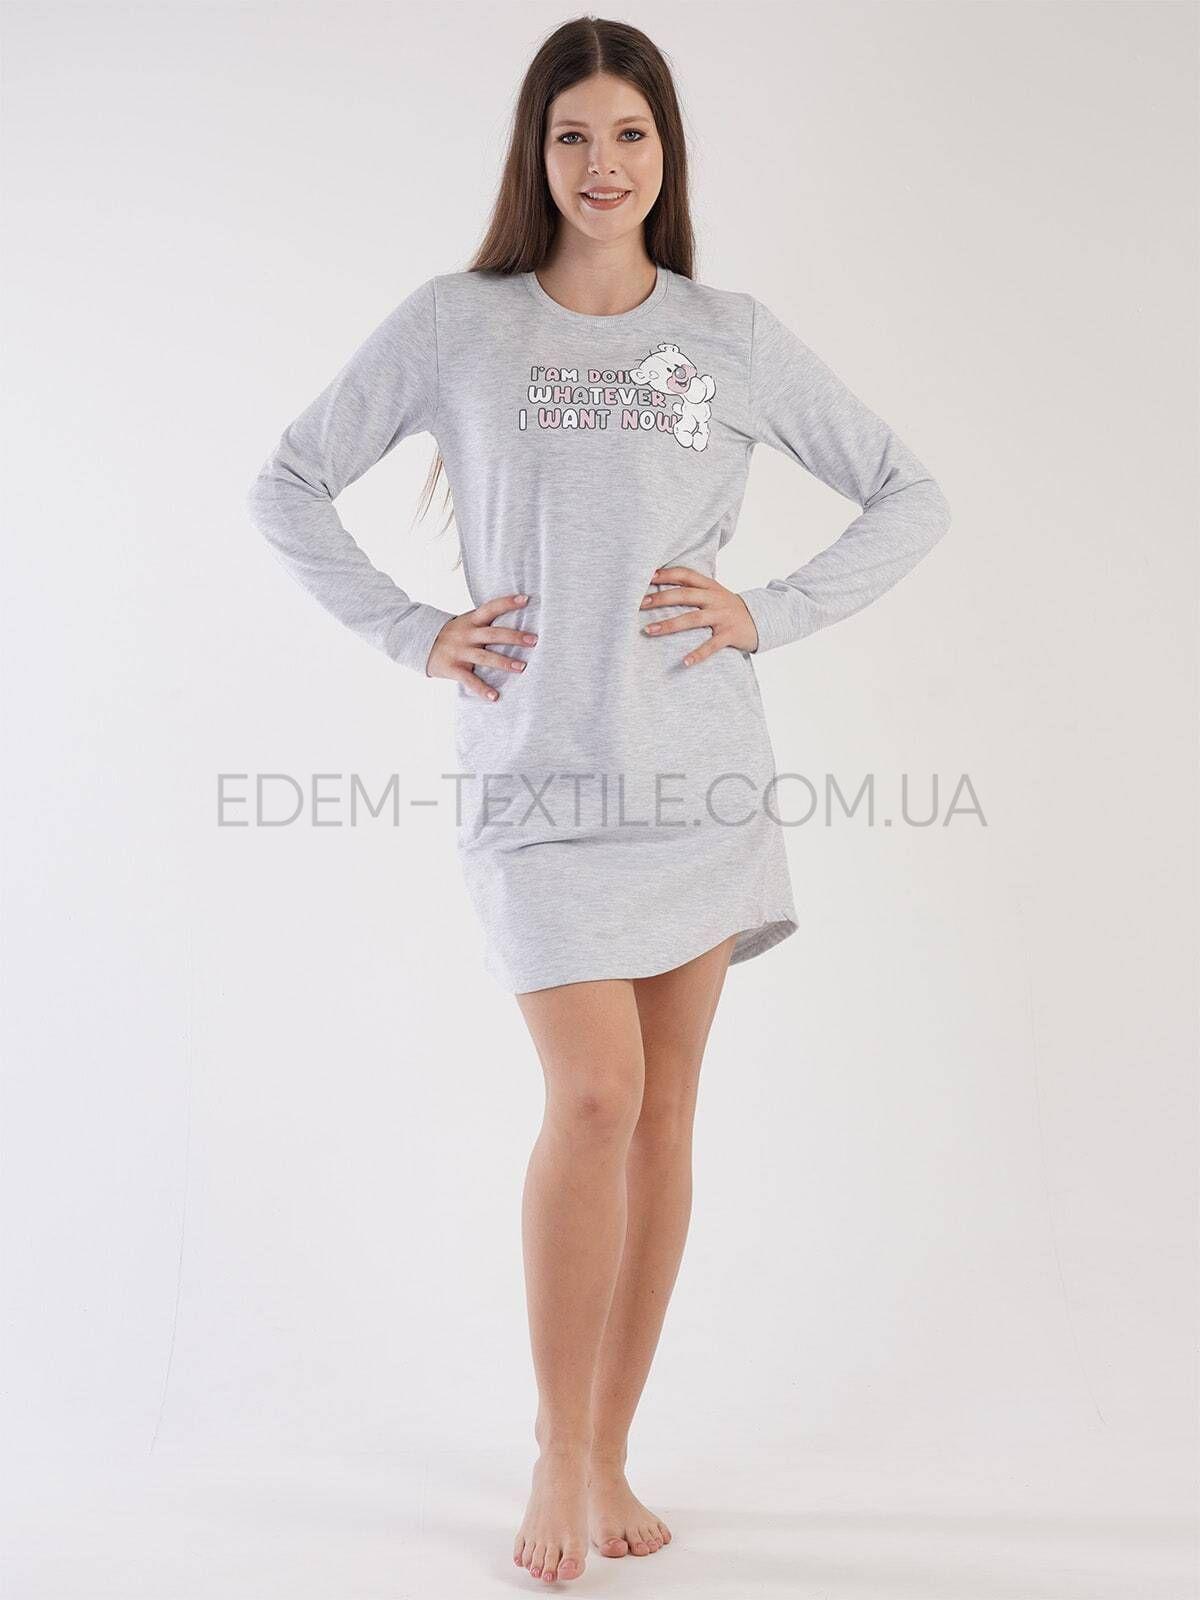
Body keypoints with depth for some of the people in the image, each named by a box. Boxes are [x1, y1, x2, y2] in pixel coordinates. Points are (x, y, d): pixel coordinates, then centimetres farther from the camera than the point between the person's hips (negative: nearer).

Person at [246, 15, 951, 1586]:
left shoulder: (734, 337, 7)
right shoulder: (453, 326, 4)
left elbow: (910, 497, 12)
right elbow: (288, 487, 10)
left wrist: (770, 613, -1)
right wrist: (413, 632, 0)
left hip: (701, 765, 3)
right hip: (538, 770, -2)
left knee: (663, 1110, 6)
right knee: (593, 1100, -11)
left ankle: (608, 1453, 21)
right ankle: (558, 1454, 10)